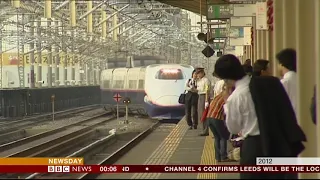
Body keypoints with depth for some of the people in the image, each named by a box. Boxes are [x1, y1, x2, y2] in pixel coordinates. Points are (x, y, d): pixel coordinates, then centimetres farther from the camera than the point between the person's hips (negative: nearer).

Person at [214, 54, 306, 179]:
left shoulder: (234, 98, -11)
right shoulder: (271, 82, 1)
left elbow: (233, 128, 3)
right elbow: (286, 110, 8)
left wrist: (227, 105, 14)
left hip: (254, 146, -5)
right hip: (280, 142, 5)